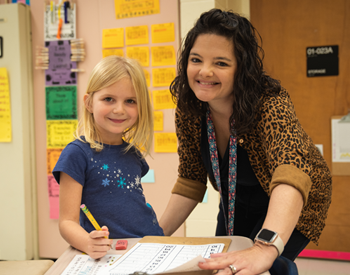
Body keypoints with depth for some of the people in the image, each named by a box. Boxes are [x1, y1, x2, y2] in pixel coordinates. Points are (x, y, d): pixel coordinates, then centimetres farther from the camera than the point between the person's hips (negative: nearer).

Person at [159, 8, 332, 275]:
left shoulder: (269, 102, -34)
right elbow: (190, 180, -7)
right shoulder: (188, 109, -18)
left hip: (291, 207, -5)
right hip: (236, 203, 5)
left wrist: (267, 247, -68)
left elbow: (293, 168, -53)